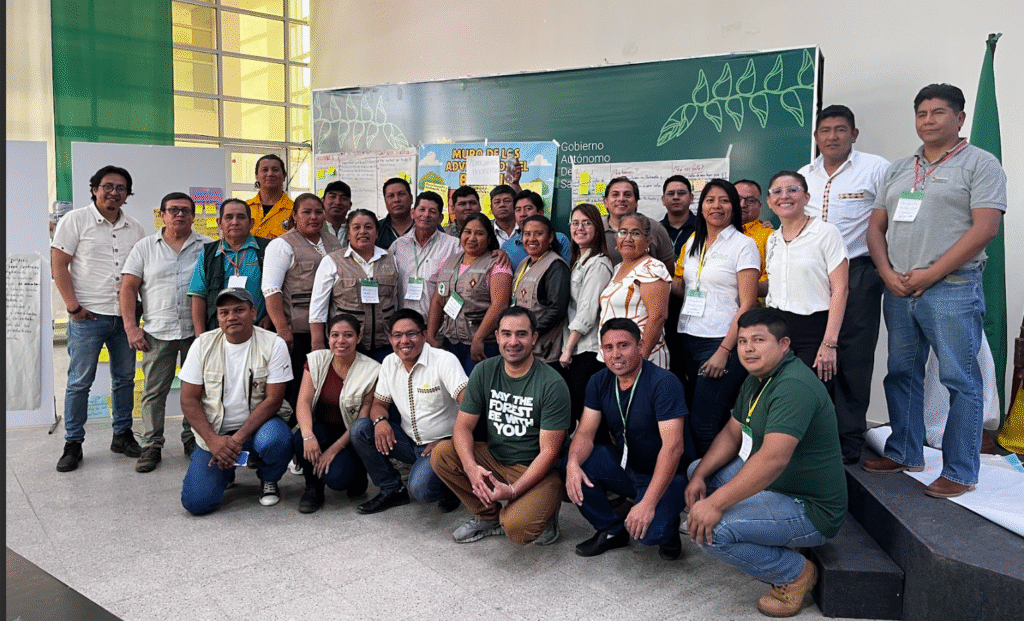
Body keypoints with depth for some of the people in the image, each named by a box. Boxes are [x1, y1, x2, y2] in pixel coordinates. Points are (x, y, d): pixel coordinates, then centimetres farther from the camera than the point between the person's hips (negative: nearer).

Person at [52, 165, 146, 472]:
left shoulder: (135, 228, 12)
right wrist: (73, 305, -10)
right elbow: (58, 265, -4)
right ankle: (73, 444, 12)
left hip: (125, 317, 5)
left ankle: (122, 435, 24)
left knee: (125, 378, 11)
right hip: (87, 317, -4)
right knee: (79, 382, 1)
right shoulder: (75, 220, -1)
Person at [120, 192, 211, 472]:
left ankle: (193, 440, 21)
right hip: (157, 332, 0)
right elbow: (128, 288, 5)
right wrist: (131, 327, -4)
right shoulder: (145, 247, 7)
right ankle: (151, 446, 13)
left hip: (197, 331, 0)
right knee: (154, 391, 3)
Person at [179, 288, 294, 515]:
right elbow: (189, 400, -2)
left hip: (258, 422, -2)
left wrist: (238, 439, -22)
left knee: (275, 441, -37)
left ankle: (269, 481, -1)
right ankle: (226, 470, 21)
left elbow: (273, 399, -13)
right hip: (213, 431, 2)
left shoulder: (273, 345, -10)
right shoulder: (203, 344, -2)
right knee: (196, 503, -14)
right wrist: (213, 439, -16)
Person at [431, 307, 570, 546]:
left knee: (516, 528, -30)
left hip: (535, 470, -5)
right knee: (440, 454, -17)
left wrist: (513, 490, -27)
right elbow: (463, 426, -3)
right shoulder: (484, 371, -2)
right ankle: (489, 516, 2)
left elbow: (548, 451, -16)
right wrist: (471, 467, -23)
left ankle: (542, 511, 7)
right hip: (493, 458, 6)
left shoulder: (552, 385, -16)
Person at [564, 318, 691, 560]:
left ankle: (667, 526, 8)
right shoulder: (599, 382, -2)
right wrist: (573, 462, -30)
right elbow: (585, 432, -5)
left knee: (648, 531, -31)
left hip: (665, 475, -6)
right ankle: (612, 530, 4)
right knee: (570, 464, -18)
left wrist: (648, 503, -36)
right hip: (625, 465, 6)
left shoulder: (663, 383, -23)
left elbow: (673, 446, -29)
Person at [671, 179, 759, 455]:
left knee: (703, 425, -9)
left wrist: (724, 351, -16)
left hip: (722, 342, -6)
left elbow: (747, 305, -9)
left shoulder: (743, 245, -4)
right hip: (688, 339, 6)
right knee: (690, 416, 6)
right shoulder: (693, 243, 14)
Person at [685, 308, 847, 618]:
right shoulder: (756, 379, 9)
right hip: (771, 486, 11)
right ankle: (775, 540, 13)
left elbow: (773, 459, -36)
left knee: (709, 529, -25)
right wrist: (699, 475, -3)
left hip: (809, 508, -11)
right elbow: (732, 433, 13)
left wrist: (715, 504, -36)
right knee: (698, 470, 14)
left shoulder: (794, 386, -26)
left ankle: (795, 573, -1)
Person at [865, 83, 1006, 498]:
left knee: (961, 381, -1)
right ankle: (904, 453, 26)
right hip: (898, 291, 6)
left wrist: (930, 274, -15)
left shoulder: (980, 164, 0)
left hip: (951, 290, -6)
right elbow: (876, 226, 13)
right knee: (901, 375, 12)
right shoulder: (898, 170, 17)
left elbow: (985, 228, -11)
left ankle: (960, 472, 8)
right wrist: (888, 274, -3)